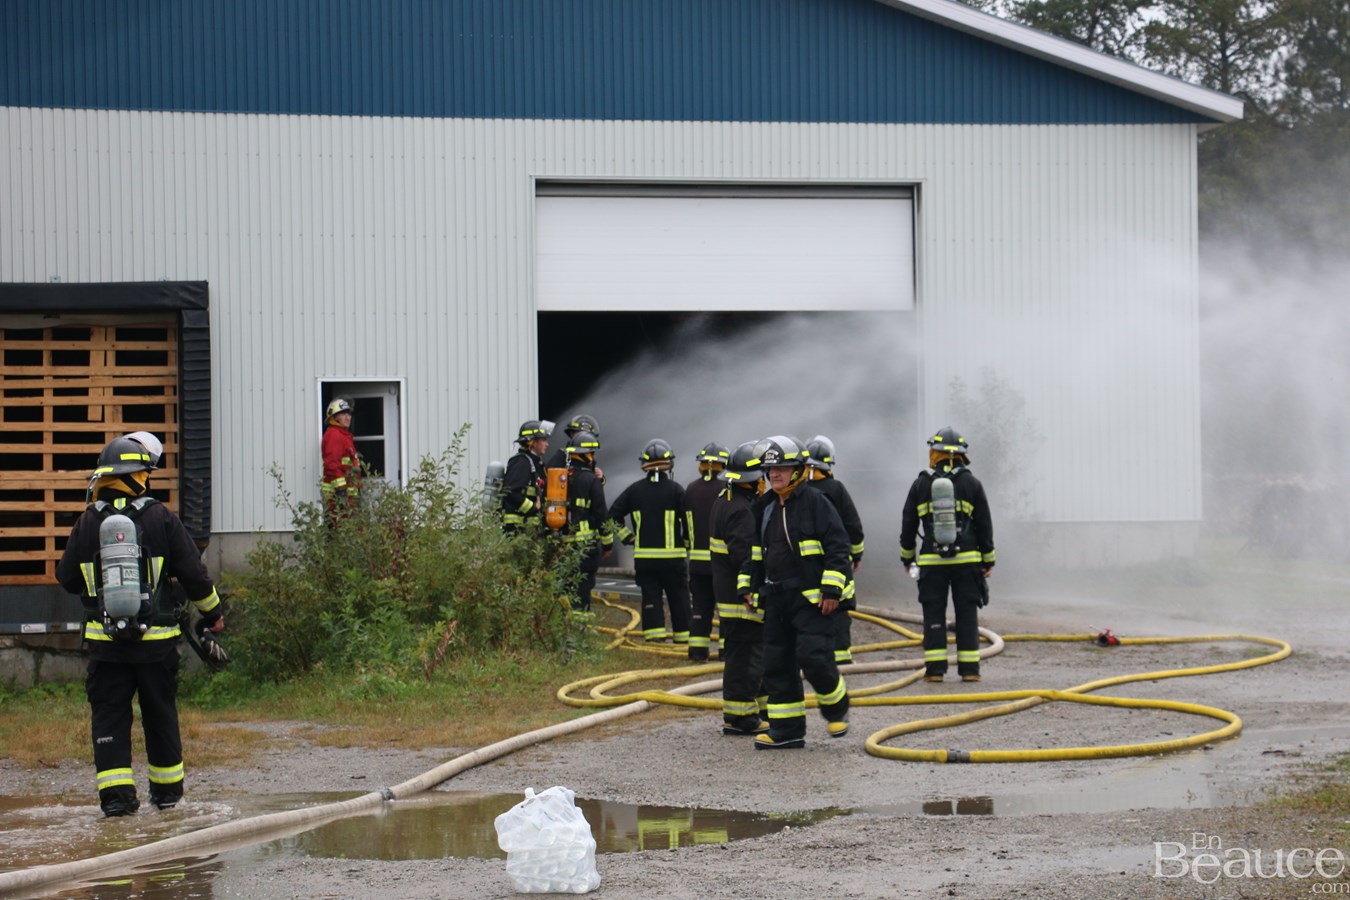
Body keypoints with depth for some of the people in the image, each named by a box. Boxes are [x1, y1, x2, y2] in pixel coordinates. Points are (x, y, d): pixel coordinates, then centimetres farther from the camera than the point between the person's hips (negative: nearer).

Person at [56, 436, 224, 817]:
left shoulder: (88, 521, -1)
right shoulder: (160, 518, -5)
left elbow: (67, 578, 7)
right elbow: (192, 573, -2)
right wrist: (213, 611, 14)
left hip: (104, 640, 0)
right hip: (156, 639, 0)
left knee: (109, 714, 5)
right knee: (160, 713, 13)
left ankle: (116, 791, -4)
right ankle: (167, 788, 22)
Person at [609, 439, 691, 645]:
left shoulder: (634, 489, 4)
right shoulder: (675, 490, -6)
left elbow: (614, 514, 7)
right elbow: (688, 520, -9)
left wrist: (627, 537, 12)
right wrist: (688, 543, 6)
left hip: (643, 555, 2)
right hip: (672, 555, -2)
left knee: (650, 597, 5)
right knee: (678, 597, 7)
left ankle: (654, 633, -1)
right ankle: (682, 634, 11)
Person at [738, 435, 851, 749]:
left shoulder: (815, 502, -7)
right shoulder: (765, 508, 13)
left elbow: (838, 547, -10)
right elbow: (754, 552, 23)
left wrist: (831, 590, -16)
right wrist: (747, 585, 16)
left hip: (811, 599, -7)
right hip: (776, 599, 7)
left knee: (814, 658, -15)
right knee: (777, 667, 6)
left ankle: (837, 708, 12)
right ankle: (786, 730, 13)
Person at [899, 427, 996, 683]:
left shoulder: (920, 485, 3)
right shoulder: (972, 484, 1)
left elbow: (908, 525, 8)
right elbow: (984, 525, 4)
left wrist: (907, 556, 20)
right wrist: (988, 560, 12)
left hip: (932, 561, 0)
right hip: (967, 559, 0)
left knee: (934, 614, 4)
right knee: (967, 613, 4)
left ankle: (935, 668, 0)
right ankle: (969, 669, 2)